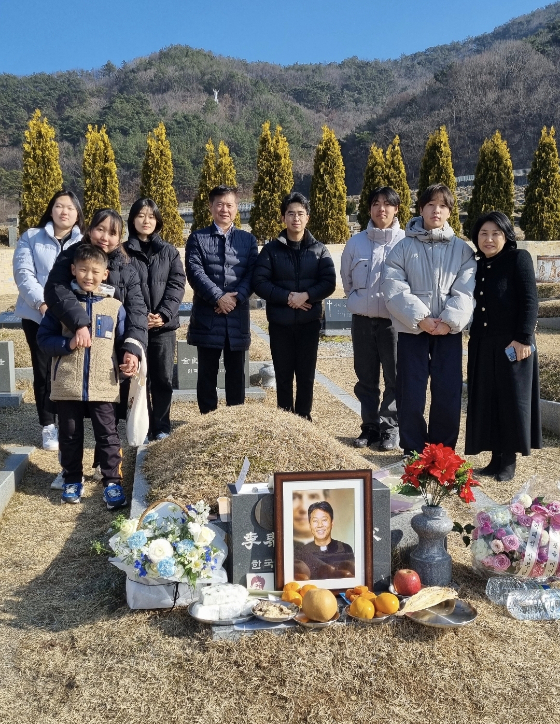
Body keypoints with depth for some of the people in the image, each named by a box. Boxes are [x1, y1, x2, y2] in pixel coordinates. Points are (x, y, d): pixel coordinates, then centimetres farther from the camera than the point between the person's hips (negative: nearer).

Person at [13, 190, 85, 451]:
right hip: (37, 315, 0)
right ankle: (48, 426, 15)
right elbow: (23, 274, -5)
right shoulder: (31, 238, 5)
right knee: (43, 370, 4)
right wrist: (43, 303, -19)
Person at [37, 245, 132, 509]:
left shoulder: (114, 306, 3)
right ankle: (72, 480, 29)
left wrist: (128, 362, -9)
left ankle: (112, 482, 14)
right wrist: (67, 344, -16)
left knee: (108, 435, 3)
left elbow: (123, 342, 9)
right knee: (70, 435, 13)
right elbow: (43, 338, 2)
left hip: (103, 386, 0)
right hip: (67, 385, 1)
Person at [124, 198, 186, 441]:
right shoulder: (123, 251, 3)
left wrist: (164, 314, -13)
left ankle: (161, 427, 17)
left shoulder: (169, 251, 9)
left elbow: (177, 284, 0)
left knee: (163, 378, 5)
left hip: (164, 325, 2)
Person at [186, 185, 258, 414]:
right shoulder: (197, 238, 6)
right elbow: (195, 272, -6)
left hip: (238, 316, 2)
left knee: (236, 374, 9)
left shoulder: (248, 239, 12)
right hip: (207, 316, -1)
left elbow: (252, 274, 1)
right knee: (207, 374, 5)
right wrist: (218, 297, -16)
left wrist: (236, 298, -14)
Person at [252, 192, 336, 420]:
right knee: (283, 375, 7)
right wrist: (287, 297, -16)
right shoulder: (271, 249, 2)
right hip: (280, 323, -1)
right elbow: (259, 282, -6)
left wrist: (306, 295, -18)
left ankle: (303, 419, 20)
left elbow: (329, 283, -2)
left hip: (309, 322, 1)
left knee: (306, 375, 7)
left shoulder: (319, 249, 5)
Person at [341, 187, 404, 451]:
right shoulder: (356, 242, 4)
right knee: (366, 377, 10)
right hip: (362, 319, 3)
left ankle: (389, 427, 16)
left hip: (394, 319, -3)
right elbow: (346, 277, 16)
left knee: (394, 377, 3)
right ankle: (370, 426, 22)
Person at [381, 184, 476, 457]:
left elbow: (466, 291, -4)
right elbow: (394, 288, -8)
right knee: (411, 395, 3)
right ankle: (413, 453, 17)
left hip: (449, 331, 1)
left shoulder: (462, 249, 5)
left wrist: (449, 321, -18)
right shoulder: (404, 247, 2)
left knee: (448, 395, 4)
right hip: (412, 330, -1)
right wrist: (420, 318, -17)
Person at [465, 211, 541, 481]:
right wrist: (475, 341, 8)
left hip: (512, 344, -6)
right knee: (487, 402, 7)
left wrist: (523, 338, -18)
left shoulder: (519, 258, -4)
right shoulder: (477, 267, 13)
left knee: (512, 400, 2)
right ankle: (496, 457, 18)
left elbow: (530, 300, -11)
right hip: (482, 346, 6)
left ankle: (509, 460, 12)